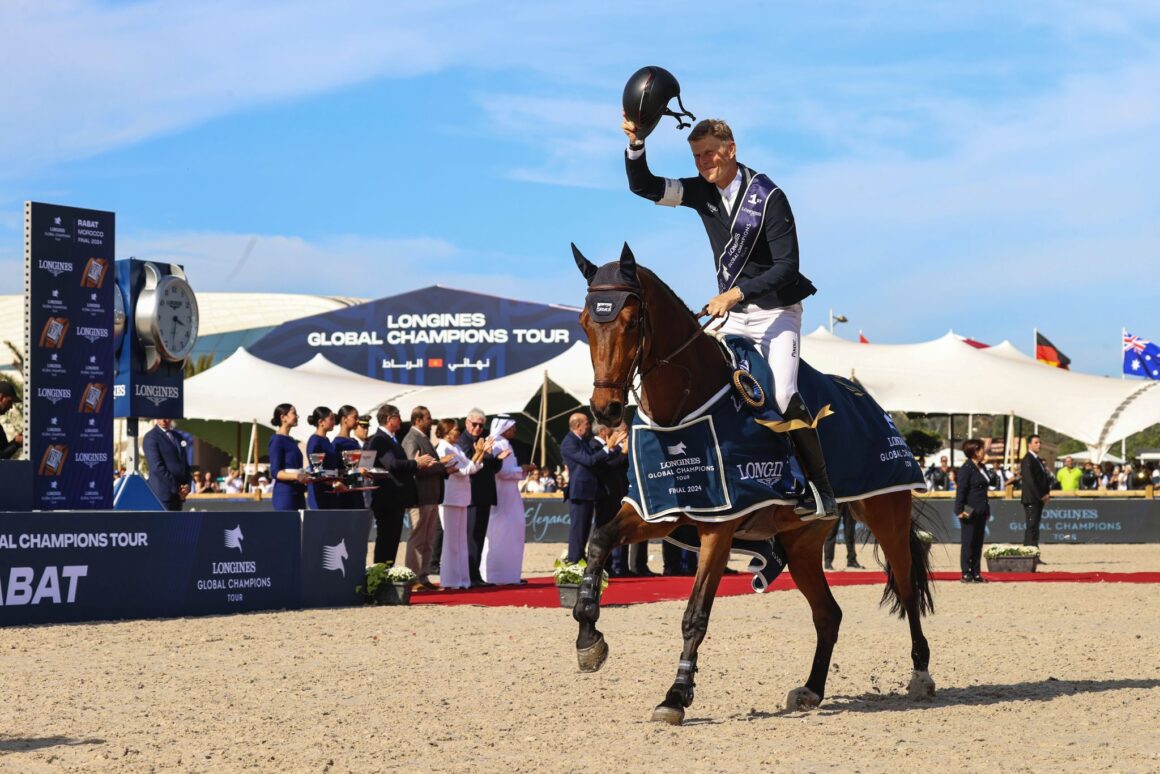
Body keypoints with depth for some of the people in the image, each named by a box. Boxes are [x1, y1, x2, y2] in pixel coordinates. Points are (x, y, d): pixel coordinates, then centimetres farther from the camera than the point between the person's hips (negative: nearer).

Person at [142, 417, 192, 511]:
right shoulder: (151, 437, -6)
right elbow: (157, 467, -13)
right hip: (162, 493, -7)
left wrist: (187, 485, 1)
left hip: (178, 495, 7)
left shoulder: (178, 437, 18)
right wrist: (176, 488, -13)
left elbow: (185, 464, 20)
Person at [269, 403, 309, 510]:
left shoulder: (291, 441, 16)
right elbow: (275, 472, -15)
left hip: (297, 493, 9)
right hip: (285, 494, -9)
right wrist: (295, 476, -30)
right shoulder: (277, 440, -8)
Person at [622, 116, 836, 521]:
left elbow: (786, 268, -19)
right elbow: (643, 186, -1)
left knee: (784, 394, -23)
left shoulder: (768, 197, -17)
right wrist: (635, 144, -18)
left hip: (775, 311, -7)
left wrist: (737, 292, -27)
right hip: (733, 315, 7)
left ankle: (822, 494, -22)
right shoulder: (702, 192, 1)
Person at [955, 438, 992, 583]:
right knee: (968, 543, -3)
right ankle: (966, 574, 0)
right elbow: (961, 490, -14)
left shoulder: (980, 467, 14)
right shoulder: (966, 468, -11)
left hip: (980, 512, 8)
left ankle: (975, 573, 14)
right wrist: (960, 510, -18)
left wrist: (987, 510, 18)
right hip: (970, 512, -8)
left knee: (978, 543, 9)